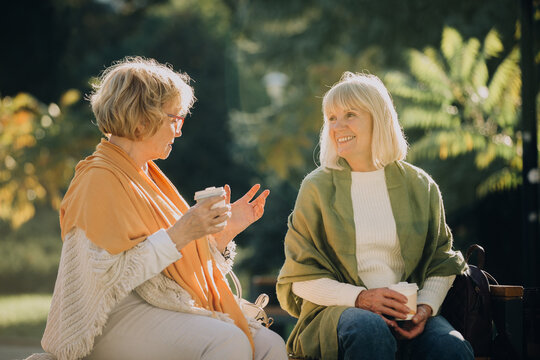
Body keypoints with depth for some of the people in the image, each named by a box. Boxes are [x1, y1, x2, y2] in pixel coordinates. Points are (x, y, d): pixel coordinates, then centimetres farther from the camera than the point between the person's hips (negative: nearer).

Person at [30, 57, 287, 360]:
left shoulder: (149, 177, 20)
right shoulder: (99, 180, -9)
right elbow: (109, 274, -20)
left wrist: (226, 230, 8)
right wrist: (180, 234, -23)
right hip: (120, 317, -8)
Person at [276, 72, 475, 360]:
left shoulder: (419, 185, 12)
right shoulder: (317, 187, 6)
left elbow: (441, 263, 15)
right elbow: (301, 277, 4)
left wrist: (425, 307, -7)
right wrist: (360, 298, -13)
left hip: (407, 310, 1)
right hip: (339, 308, -1)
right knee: (369, 332, -38)